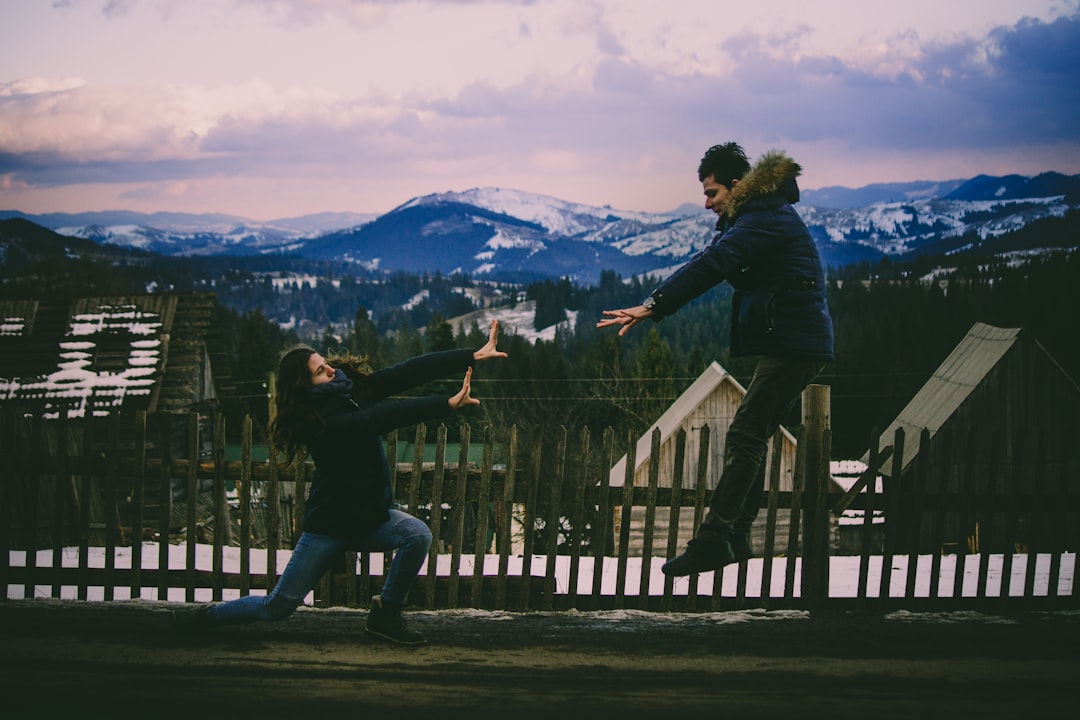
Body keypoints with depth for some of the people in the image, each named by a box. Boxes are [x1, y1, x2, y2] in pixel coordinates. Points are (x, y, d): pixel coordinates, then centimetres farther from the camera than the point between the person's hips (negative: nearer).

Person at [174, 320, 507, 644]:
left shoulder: (353, 385, -5)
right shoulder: (321, 421, -24)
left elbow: (409, 372, -14)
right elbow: (384, 417, -38)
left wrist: (474, 356, -21)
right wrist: (448, 404, -45)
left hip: (372, 515, 6)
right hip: (330, 524, -6)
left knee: (418, 535, -22)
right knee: (279, 605, -1)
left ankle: (385, 614, -3)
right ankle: (207, 616, 25)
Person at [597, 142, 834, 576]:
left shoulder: (765, 218, -14)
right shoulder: (759, 215, 19)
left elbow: (712, 265, -25)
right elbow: (713, 261, 15)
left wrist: (652, 307, -30)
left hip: (793, 344, -11)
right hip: (789, 343, 11)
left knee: (745, 438, -12)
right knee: (750, 438, 11)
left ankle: (713, 540, -11)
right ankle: (735, 537, 17)